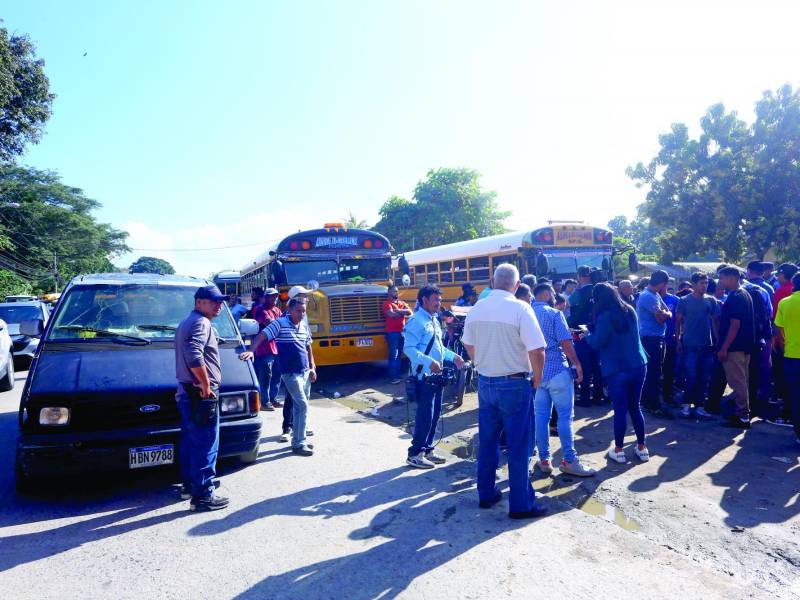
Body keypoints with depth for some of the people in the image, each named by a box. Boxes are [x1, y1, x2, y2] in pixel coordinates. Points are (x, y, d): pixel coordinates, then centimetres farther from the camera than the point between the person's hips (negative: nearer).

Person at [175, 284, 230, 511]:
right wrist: (206, 384, -21)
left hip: (187, 392, 11)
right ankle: (203, 496, -2)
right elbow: (194, 356, -30)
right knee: (206, 446, -6)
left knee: (190, 442, 20)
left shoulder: (187, 322, 20)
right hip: (201, 395, -11)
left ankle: (189, 485, 32)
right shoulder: (201, 323, -14)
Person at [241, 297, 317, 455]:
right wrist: (250, 351, -35)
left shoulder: (304, 326, 9)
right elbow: (262, 336, -20)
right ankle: (299, 444, -1)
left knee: (299, 406, 15)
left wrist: (312, 367, 13)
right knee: (303, 406, -10)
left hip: (305, 372, 7)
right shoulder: (280, 323, -11)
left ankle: (298, 439, 27)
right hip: (290, 373, -7)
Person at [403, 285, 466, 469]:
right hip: (424, 376, -9)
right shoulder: (417, 321, -14)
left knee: (435, 414, 14)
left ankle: (427, 450, 26)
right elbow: (409, 348, -22)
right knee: (425, 416, -6)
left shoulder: (434, 321, 16)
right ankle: (414, 454, 6)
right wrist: (429, 362, -30)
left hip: (437, 375, 9)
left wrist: (454, 357, 14)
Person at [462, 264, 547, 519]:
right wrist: (537, 377, -3)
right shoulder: (520, 308, -16)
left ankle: (486, 494, 29)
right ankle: (521, 504, 15)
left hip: (485, 383, 5)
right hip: (514, 385, -5)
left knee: (487, 441, 17)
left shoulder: (476, 309, 1)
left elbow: (469, 346, 12)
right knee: (518, 446, 6)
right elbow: (537, 350, -19)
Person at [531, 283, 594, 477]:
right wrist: (577, 365, -5)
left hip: (536, 372, 6)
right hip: (558, 370, -6)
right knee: (565, 415, 0)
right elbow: (565, 342, -13)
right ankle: (569, 461, 3)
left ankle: (544, 460, 14)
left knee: (540, 416, 8)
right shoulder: (554, 313, -7)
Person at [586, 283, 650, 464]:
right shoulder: (630, 310, 7)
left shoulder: (605, 317, -13)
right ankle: (642, 448, 21)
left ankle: (619, 450, 11)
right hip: (638, 365, 6)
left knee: (620, 410, 2)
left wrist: (587, 335, 7)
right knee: (635, 407, 15)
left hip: (617, 369, -6)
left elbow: (597, 343, -13)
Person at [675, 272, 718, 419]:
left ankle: (700, 407, 17)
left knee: (704, 378, 7)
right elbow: (678, 321, 2)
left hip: (707, 346, 3)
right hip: (690, 345, -3)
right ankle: (686, 404, 11)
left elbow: (715, 321, 11)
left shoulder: (711, 301, 7)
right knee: (692, 377, -4)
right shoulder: (684, 301, -1)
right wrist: (678, 341, -2)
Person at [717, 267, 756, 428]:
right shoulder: (744, 294, 14)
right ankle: (744, 412, 24)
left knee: (737, 382, -4)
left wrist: (724, 348, -21)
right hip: (744, 346, 10)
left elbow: (735, 325, -22)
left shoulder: (734, 298, -17)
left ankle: (742, 416, 2)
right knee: (742, 380, 15)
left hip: (734, 347, -10)